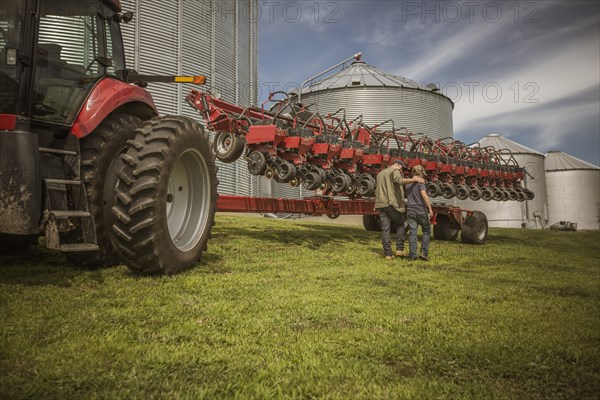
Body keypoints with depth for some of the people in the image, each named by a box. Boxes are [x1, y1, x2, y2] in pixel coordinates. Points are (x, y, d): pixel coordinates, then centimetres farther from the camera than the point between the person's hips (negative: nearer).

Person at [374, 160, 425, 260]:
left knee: (385, 229, 4)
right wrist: (415, 179, -24)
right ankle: (399, 249, 2)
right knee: (400, 225, 11)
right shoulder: (395, 171, 0)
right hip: (392, 203, -6)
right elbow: (399, 180, -23)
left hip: (380, 204, 6)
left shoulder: (380, 174, 25)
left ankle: (388, 253, 1)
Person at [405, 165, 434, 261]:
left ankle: (412, 255, 4)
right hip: (421, 210, -5)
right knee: (426, 231, 10)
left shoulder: (408, 183, 11)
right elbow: (424, 195, -20)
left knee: (412, 233, 5)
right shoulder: (420, 182, -10)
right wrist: (430, 209, -19)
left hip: (410, 211, 5)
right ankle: (424, 252, 4)